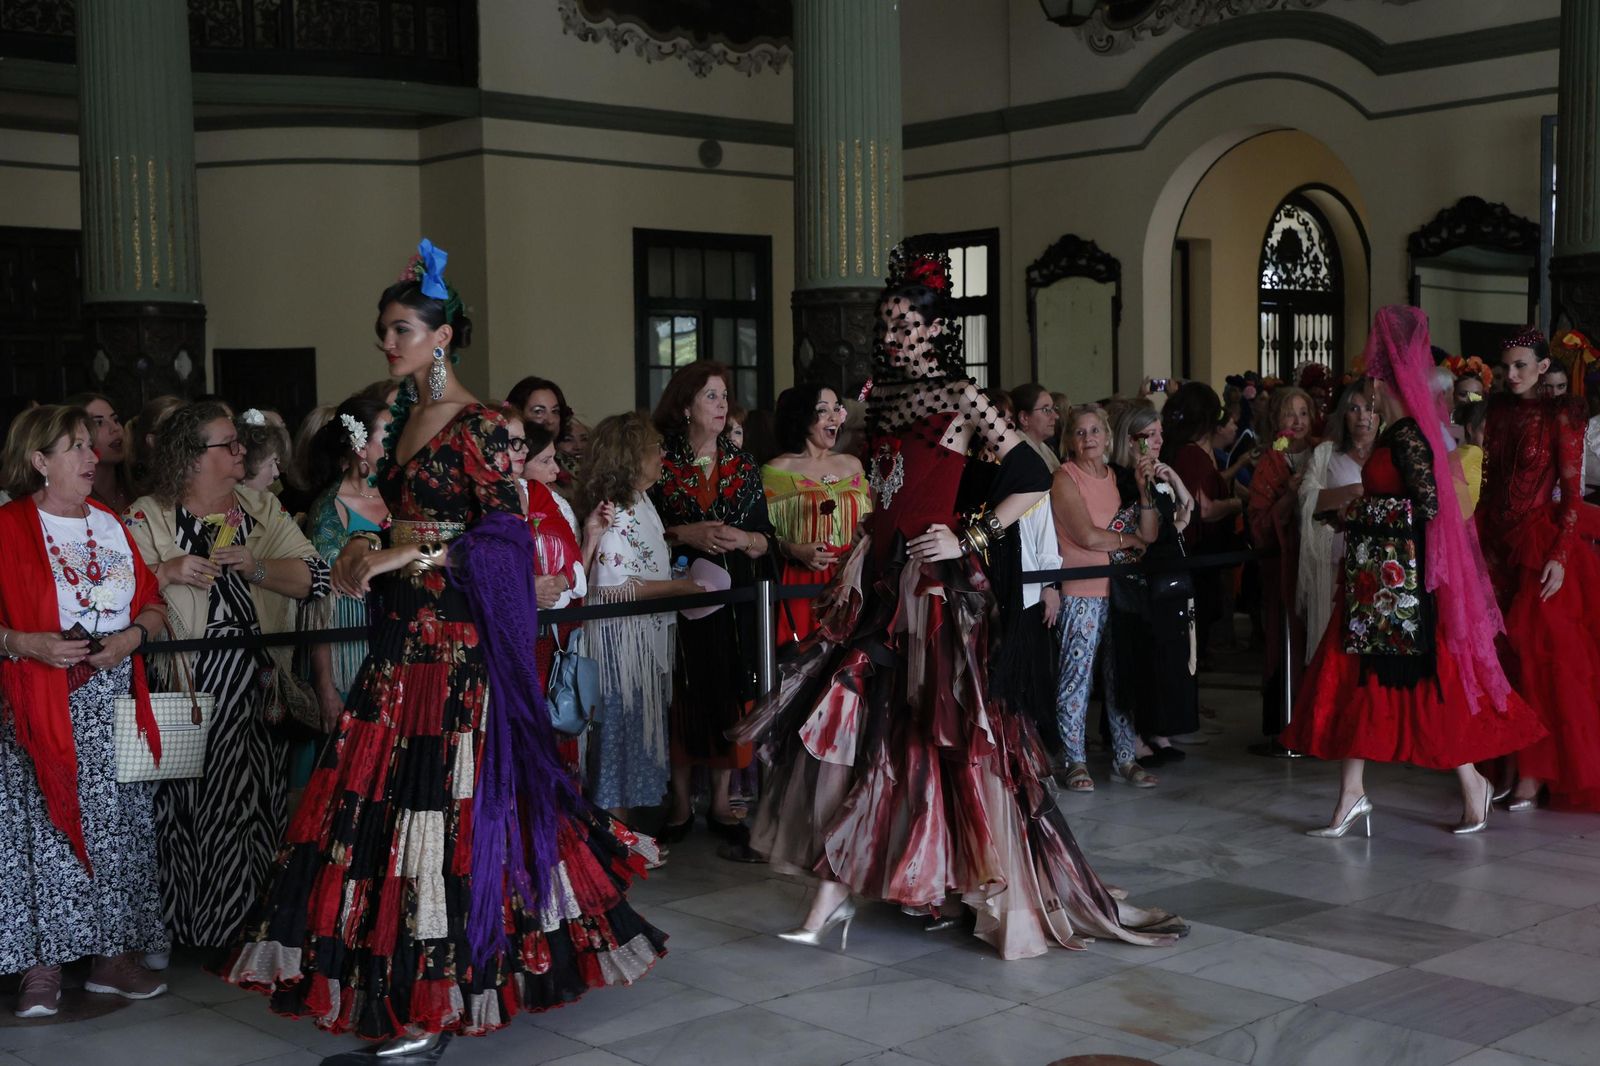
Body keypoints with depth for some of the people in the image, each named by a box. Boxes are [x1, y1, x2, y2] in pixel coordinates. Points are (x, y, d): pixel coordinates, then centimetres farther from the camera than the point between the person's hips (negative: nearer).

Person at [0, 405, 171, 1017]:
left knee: (121, 826, 3)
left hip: (115, 702, 5)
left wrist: (131, 636, -5)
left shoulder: (112, 525, 14)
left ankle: (114, 957, 12)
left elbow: (155, 607, 14)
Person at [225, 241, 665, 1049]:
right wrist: (368, 553, 4)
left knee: (442, 797, -7)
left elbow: (504, 534, -14)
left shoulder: (477, 426, -9)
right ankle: (413, 982, 17)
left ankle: (431, 1008, 0)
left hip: (456, 643, -8)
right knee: (381, 798, 7)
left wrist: (407, 556, -16)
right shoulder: (405, 420, 16)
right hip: (401, 641, 8)